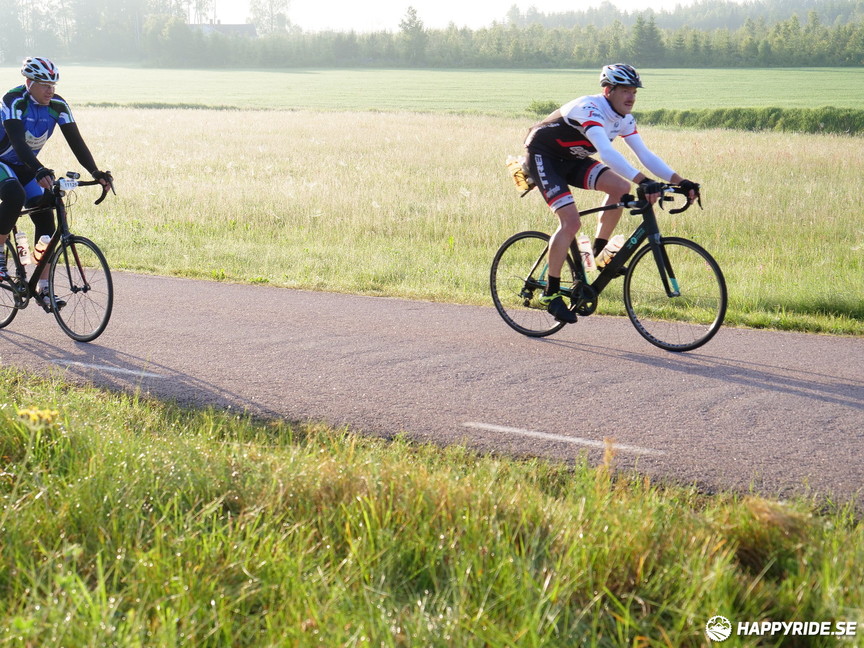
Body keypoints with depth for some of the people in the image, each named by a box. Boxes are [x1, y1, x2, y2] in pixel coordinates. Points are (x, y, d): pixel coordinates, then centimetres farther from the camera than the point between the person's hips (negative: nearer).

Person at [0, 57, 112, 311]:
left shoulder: (58, 105, -11)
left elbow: (75, 140, -14)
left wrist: (95, 172, -29)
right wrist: (39, 171, -53)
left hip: (25, 167, 6)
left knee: (46, 219, -7)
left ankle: (44, 289, -4)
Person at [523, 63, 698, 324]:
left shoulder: (624, 118, -4)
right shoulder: (590, 109, -31)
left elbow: (645, 155, -6)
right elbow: (606, 152, -45)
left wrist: (679, 181, -18)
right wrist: (644, 182, -55)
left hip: (571, 159, 8)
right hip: (543, 157, -8)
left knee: (620, 187, -14)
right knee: (571, 221, -22)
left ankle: (599, 252, 2)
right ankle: (551, 293, -11)